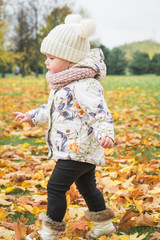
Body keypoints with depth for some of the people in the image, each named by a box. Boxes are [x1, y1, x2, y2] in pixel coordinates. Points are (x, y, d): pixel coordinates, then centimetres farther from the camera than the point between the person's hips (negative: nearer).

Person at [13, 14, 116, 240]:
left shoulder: (83, 85, -22)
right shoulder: (63, 85, 11)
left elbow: (100, 112, -29)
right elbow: (53, 108, 26)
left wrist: (106, 133, -46)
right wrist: (32, 116, 31)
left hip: (78, 150, -10)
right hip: (85, 152, 10)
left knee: (56, 186, -4)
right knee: (87, 186, 20)